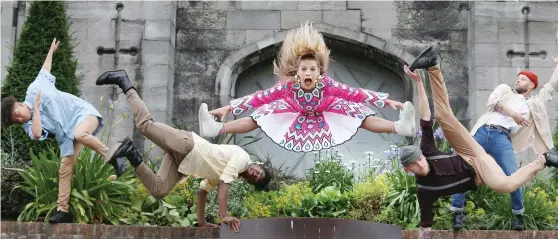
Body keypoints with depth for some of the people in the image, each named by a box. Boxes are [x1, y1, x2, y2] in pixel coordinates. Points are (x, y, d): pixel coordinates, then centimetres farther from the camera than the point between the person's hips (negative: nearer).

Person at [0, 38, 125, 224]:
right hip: (68, 137, 4)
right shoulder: (29, 127, -1)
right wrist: (36, 109, -19)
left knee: (79, 134, -39)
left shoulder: (33, 89, -6)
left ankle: (112, 157, -23)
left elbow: (44, 70, 13)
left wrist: (51, 51, 18)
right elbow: (37, 134, -26)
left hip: (84, 113, -4)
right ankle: (63, 210, -1)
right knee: (65, 169, -6)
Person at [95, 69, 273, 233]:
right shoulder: (241, 157, 0)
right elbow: (223, 185, -11)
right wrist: (224, 216, -12)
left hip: (183, 160, 8)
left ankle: (132, 155, -4)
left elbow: (203, 190, 28)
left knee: (158, 191, -9)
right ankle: (124, 82, -3)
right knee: (145, 125, -16)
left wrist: (201, 221, 25)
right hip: (186, 144, -8)